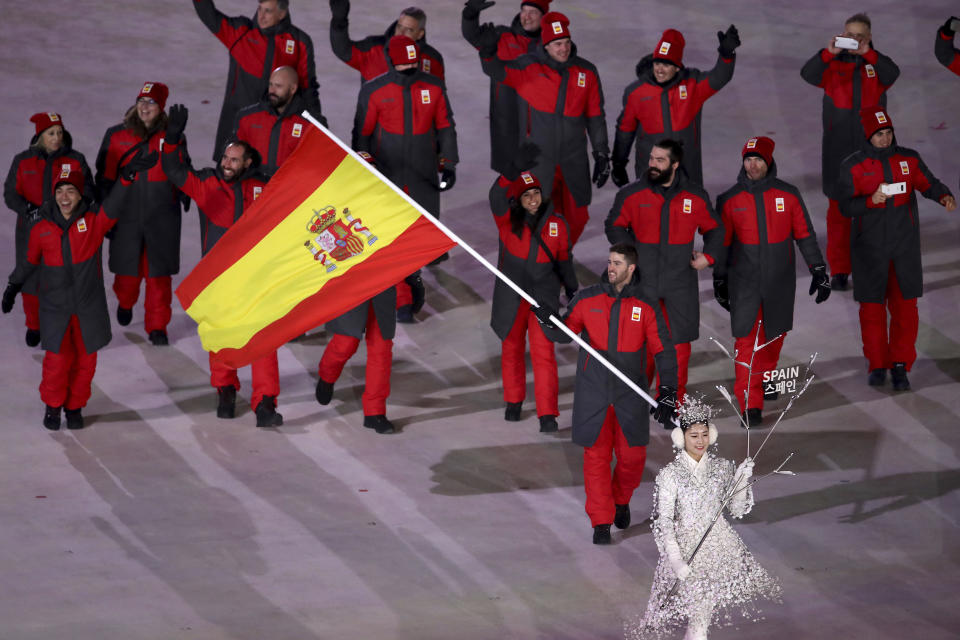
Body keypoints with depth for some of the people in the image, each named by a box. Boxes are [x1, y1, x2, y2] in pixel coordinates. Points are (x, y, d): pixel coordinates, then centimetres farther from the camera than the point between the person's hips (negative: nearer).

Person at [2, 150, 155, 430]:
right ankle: (53, 406, 20)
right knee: (57, 358, -4)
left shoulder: (93, 221, -6)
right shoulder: (42, 229, -2)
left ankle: (75, 407, 27)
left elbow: (112, 207, -25)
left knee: (85, 360, 7)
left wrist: (128, 176, -42)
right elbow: (30, 261, 13)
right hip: (55, 307, 0)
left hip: (88, 308, 1)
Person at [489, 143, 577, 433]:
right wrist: (518, 169, -43)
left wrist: (573, 291, 15)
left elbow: (564, 260, 12)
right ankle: (513, 401, 36)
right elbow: (496, 195, -28)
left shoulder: (556, 224, 0)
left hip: (544, 297, -1)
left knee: (543, 352, -8)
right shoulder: (508, 221, -6)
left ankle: (547, 414, -8)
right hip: (511, 297, 1)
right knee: (512, 349, 15)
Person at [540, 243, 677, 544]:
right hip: (593, 392, 0)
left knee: (632, 456, 3)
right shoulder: (587, 299, 2)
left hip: (630, 394, 0)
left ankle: (621, 501, 32)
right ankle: (601, 522, 6)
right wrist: (548, 321, -20)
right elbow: (565, 333, 3)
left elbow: (663, 351, 1)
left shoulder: (645, 307, -1)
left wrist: (667, 393, -7)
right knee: (596, 455, -2)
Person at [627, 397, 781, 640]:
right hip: (686, 545, -3)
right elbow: (663, 521, -8)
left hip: (721, 542, 4)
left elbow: (737, 510, 6)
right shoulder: (669, 474, -7)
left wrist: (742, 480, -9)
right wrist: (676, 560, -16)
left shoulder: (722, 467, 3)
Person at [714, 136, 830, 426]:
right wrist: (719, 281, 9)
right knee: (747, 339, -10)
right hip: (743, 281, -2)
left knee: (773, 334, 14)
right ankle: (750, 404, -11)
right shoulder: (730, 200, -2)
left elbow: (804, 234, 5)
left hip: (780, 282, 2)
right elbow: (722, 244, 6)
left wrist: (819, 271, 4)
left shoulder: (788, 195, -1)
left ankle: (766, 377, 41)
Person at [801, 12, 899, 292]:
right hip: (838, 150, -1)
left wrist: (868, 54, -28)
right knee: (838, 210, 1)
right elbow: (808, 74, -14)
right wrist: (829, 53, -29)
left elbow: (892, 74, -15)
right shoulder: (833, 65, 5)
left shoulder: (876, 65, 7)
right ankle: (839, 270, 6)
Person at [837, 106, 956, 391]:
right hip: (869, 248, -1)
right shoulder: (853, 167, -4)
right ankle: (877, 364, 19)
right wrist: (872, 200, -25)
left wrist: (944, 197, -18)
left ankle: (900, 365, 9)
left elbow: (928, 183, 3)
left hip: (904, 247, 1)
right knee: (872, 307, 5)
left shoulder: (908, 159, 3)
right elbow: (845, 206, -8)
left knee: (905, 307, 0)